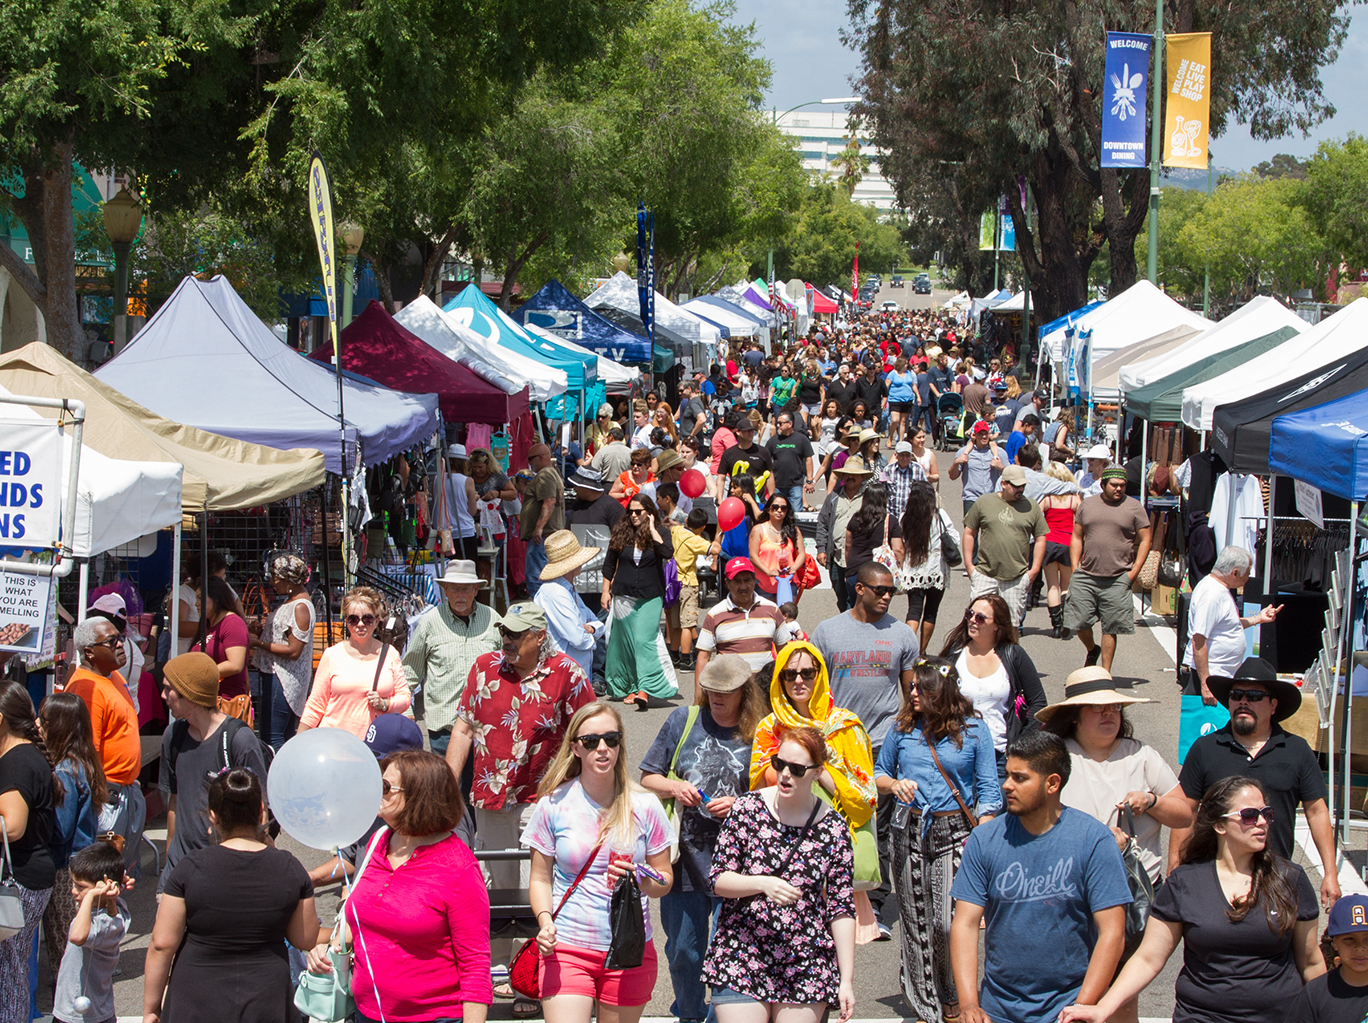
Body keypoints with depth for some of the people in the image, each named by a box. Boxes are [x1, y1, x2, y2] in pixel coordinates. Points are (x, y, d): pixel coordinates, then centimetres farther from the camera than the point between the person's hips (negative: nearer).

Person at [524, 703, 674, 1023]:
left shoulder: (644, 805, 2)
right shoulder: (553, 804, 0)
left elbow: (665, 879, 8)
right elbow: (540, 879, 7)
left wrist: (640, 879, -14)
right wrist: (545, 921, -11)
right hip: (567, 949, -1)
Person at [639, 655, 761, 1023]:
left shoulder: (759, 734, 1)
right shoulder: (683, 720, 7)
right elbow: (647, 778, 11)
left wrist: (740, 804, -12)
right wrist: (674, 787, -9)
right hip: (684, 861, 3)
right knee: (682, 952, 13)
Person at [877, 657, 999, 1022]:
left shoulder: (973, 730, 1)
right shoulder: (903, 729, 8)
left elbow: (988, 792, 1)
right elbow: (879, 773, 20)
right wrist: (893, 785, -3)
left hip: (954, 832, -3)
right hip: (909, 831, 3)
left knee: (948, 924, -11)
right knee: (915, 923, 4)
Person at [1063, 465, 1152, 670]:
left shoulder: (1134, 507, 4)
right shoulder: (1087, 505, 11)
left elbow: (1145, 540, 5)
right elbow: (1077, 537, 14)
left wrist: (1134, 572, -3)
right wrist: (1075, 568, 4)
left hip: (1117, 580, -2)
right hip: (1085, 576, 2)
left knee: (1110, 629, 0)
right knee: (1078, 622, 1)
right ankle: (1092, 650, 31)